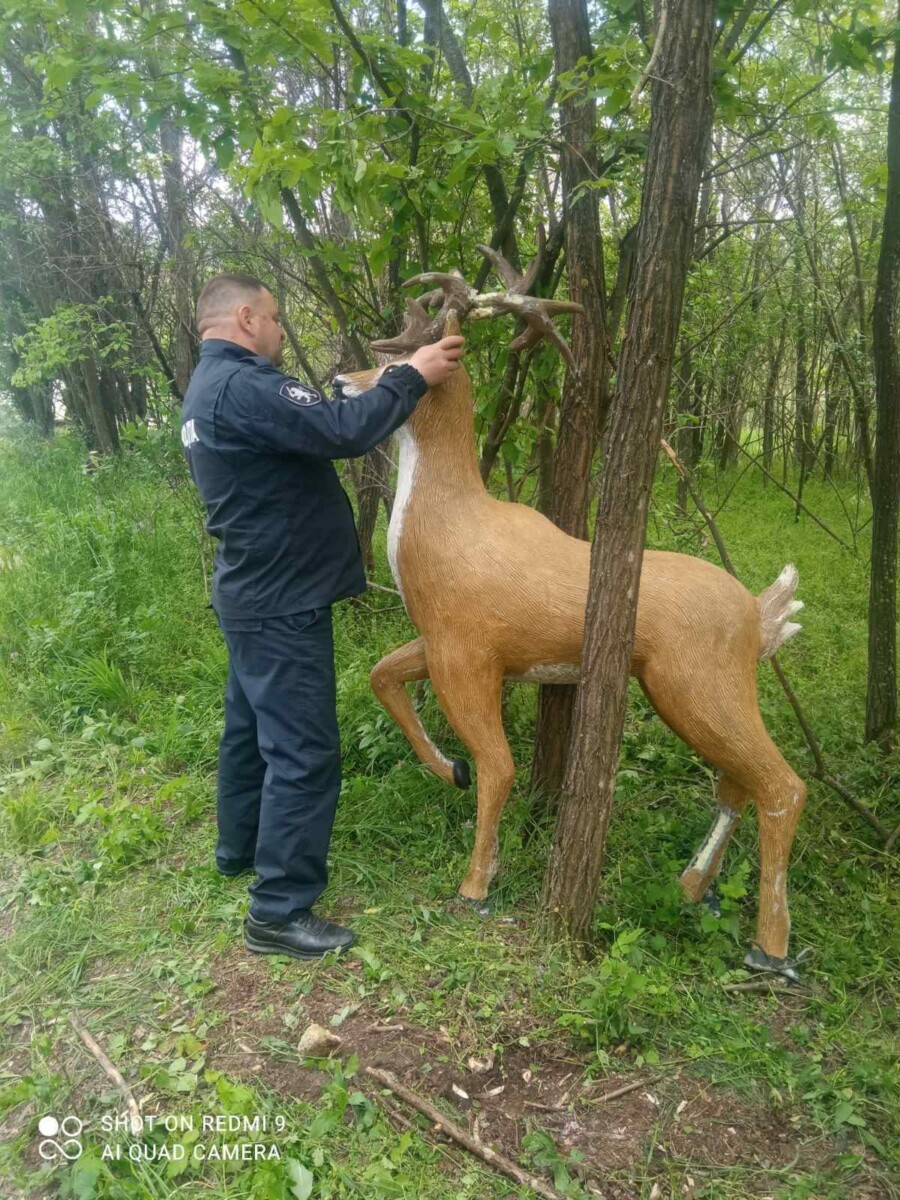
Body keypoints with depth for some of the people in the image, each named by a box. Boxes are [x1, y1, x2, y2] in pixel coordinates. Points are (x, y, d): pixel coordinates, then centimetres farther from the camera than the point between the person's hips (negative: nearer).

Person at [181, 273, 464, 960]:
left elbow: (314, 426, 14)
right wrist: (412, 376, -17)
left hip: (255, 594, 11)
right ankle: (278, 912, 4)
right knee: (304, 752, -5)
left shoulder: (210, 387, 14)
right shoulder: (242, 385, -21)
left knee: (252, 726, 22)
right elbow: (345, 431, -29)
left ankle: (241, 848, 40)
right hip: (281, 602, -11)